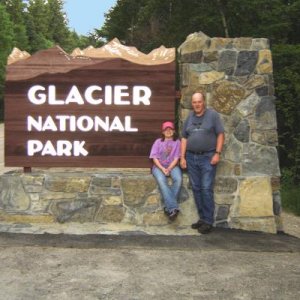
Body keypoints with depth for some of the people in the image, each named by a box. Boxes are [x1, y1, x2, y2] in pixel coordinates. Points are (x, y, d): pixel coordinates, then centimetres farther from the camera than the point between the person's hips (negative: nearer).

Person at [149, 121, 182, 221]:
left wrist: (169, 169, -16)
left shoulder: (177, 142, 8)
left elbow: (176, 158, 0)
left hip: (172, 166, 1)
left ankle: (168, 207, -30)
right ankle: (173, 207, -40)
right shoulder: (158, 142, 8)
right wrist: (162, 169, -15)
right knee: (162, 181, -33)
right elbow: (155, 157, 0)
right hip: (159, 166, -1)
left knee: (178, 179, -32)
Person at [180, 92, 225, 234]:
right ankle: (202, 218, 16)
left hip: (207, 157, -5)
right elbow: (184, 138, 13)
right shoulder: (189, 117, 12)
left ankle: (208, 221, -2)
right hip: (191, 157, 5)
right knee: (196, 189, 7)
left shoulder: (212, 114, 0)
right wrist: (182, 157, 6)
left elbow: (220, 134, -2)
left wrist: (217, 153, -11)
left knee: (206, 189, -8)